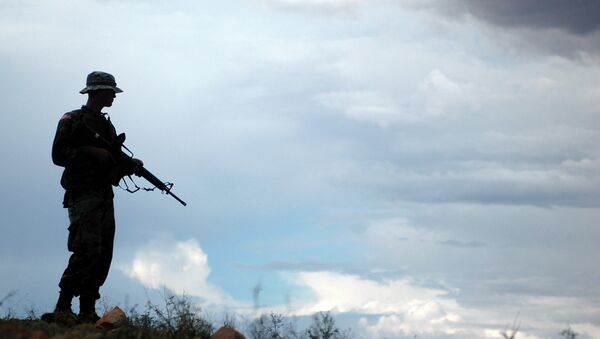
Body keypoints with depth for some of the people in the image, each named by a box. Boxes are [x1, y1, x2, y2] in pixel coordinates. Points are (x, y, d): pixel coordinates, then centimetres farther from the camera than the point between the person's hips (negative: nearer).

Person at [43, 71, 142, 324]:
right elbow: (59, 154, -11)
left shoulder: (107, 126, 20)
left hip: (105, 196, 8)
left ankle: (87, 312, 5)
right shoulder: (72, 121, -1)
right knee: (87, 251, -20)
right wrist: (92, 154, -17)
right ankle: (62, 310, -19)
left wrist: (129, 166, 1)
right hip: (83, 195, -8)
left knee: (103, 256, 3)